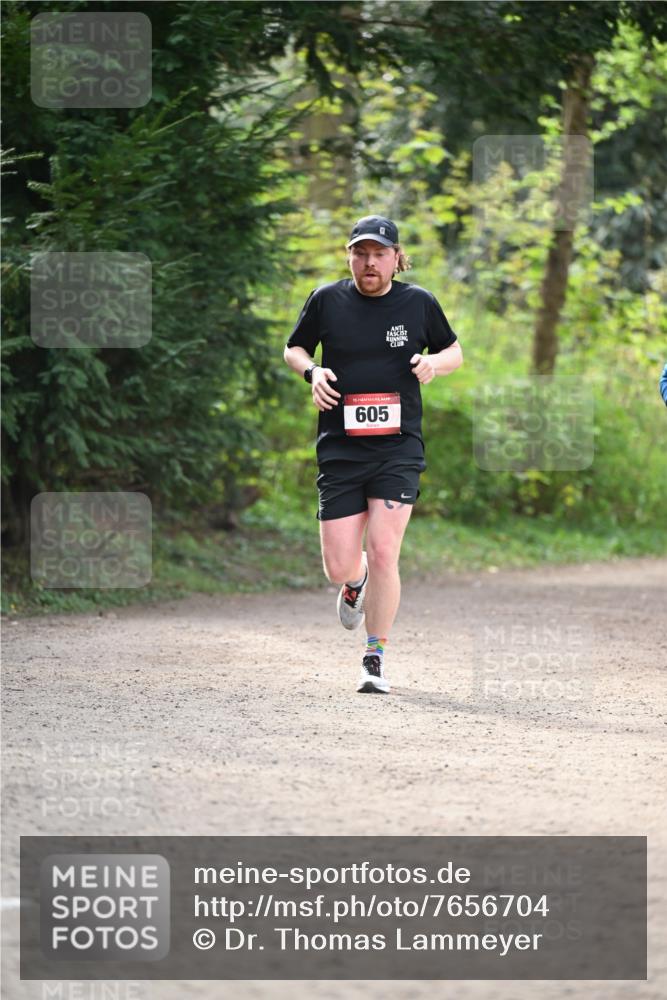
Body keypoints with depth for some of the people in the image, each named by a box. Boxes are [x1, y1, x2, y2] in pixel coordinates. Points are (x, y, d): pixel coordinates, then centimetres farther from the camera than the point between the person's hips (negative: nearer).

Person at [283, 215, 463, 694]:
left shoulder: (420, 303, 3)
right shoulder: (327, 300, 3)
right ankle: (356, 579, 37)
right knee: (339, 568, -3)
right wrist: (312, 371, -5)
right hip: (340, 451, 1)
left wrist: (434, 362, -6)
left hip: (399, 449, -1)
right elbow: (294, 348, 17)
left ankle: (376, 660, 2)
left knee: (383, 553, -13)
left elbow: (455, 352, 17)